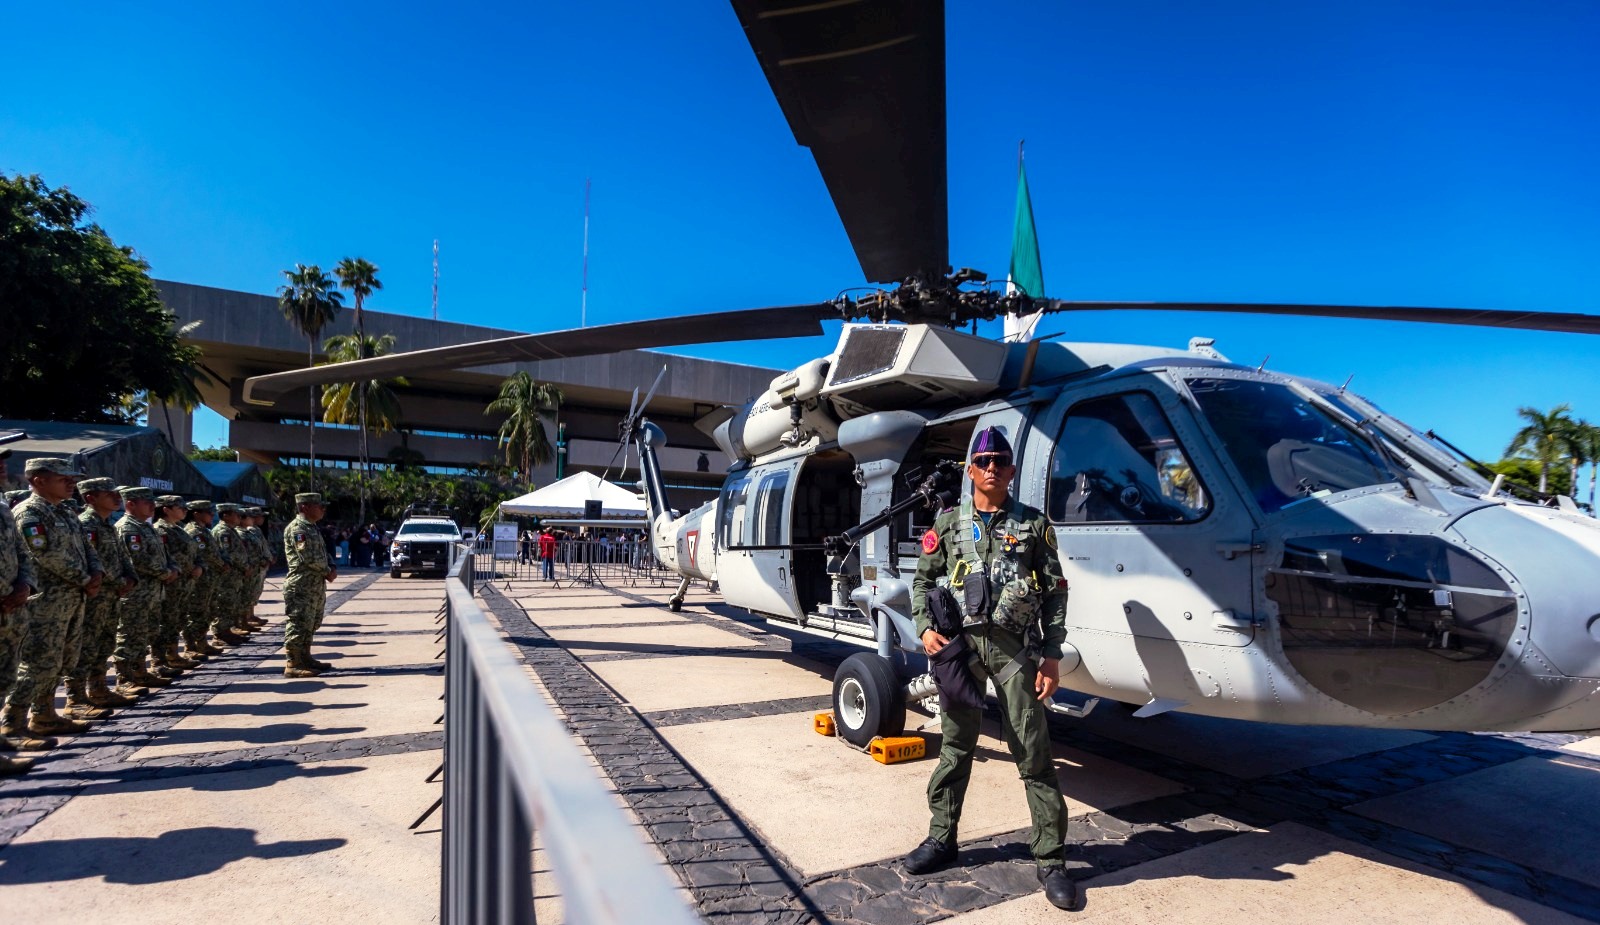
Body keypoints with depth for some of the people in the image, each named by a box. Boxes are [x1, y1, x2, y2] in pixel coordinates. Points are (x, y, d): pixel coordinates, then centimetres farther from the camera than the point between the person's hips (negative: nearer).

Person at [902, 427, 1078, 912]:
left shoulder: (1033, 525, 5)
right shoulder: (947, 523, 10)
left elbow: (1055, 591, 4)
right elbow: (923, 581, 14)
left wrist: (1052, 654, -3)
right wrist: (925, 628, -1)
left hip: (1015, 646, -2)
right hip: (959, 643, 2)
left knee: (1033, 752, 0)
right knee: (955, 746, 12)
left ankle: (1050, 859, 11)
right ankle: (942, 838, 26)